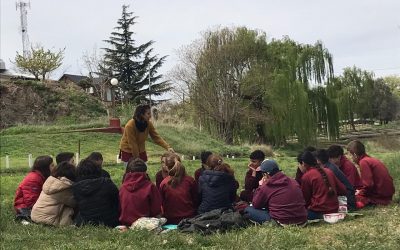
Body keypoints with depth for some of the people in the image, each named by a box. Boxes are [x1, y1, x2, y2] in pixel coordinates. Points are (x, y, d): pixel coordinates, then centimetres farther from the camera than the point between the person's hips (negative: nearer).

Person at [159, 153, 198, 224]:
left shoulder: (163, 183, -9)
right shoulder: (190, 180, -7)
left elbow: (162, 204, 3)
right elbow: (196, 200, 4)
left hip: (171, 221, -1)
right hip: (189, 219, 1)